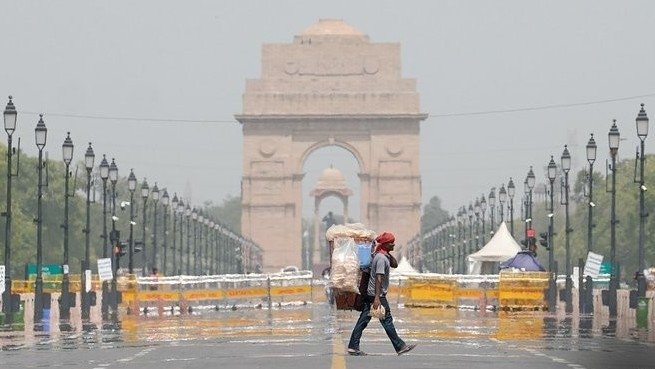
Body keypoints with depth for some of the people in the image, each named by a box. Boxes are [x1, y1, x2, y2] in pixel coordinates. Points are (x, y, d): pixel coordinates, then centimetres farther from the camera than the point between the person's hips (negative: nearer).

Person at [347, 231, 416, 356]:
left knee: (363, 321, 6)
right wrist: (377, 298, -28)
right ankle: (400, 346, 4)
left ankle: (353, 347, 4)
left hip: (370, 294, 10)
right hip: (377, 295, -10)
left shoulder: (383, 256, 14)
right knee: (387, 321, -2)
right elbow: (379, 278, -23)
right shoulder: (381, 258, -17)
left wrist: (389, 253, 10)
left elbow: (395, 264, 25)